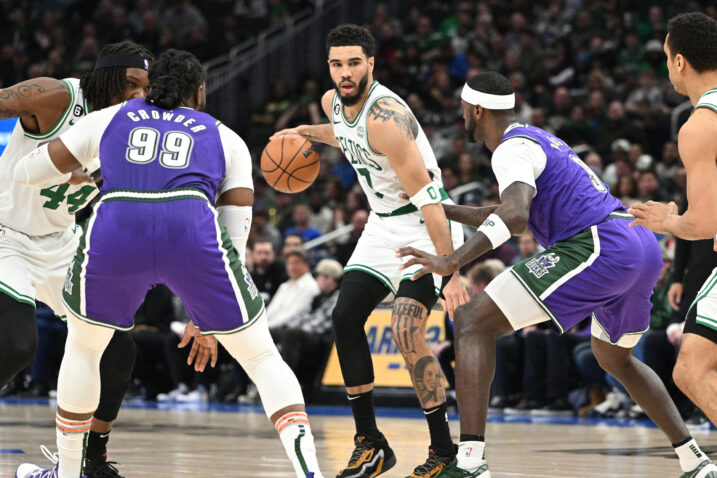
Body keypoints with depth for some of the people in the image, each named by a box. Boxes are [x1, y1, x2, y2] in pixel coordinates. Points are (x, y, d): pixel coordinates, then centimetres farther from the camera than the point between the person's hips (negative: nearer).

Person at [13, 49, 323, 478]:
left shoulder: (110, 119, 32)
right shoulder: (225, 138, 31)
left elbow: (27, 172, 36)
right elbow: (234, 234, 24)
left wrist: (77, 169, 58)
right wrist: (209, 315, 32)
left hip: (114, 231, 1)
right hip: (192, 230, -1)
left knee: (83, 346, 31)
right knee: (262, 358, 13)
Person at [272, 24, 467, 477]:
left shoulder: (385, 117, -28)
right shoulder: (334, 101, -1)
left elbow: (428, 197, -31)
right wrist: (307, 132, 17)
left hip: (425, 227, -9)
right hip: (384, 225, 9)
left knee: (407, 330, -21)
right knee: (346, 317, -1)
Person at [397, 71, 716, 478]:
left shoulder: (512, 149, -3)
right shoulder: (540, 140, 27)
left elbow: (515, 217, -23)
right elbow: (516, 216, 42)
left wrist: (452, 261, -30)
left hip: (598, 249, -10)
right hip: (644, 248, 10)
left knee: (473, 322, -10)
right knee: (614, 357, 35)